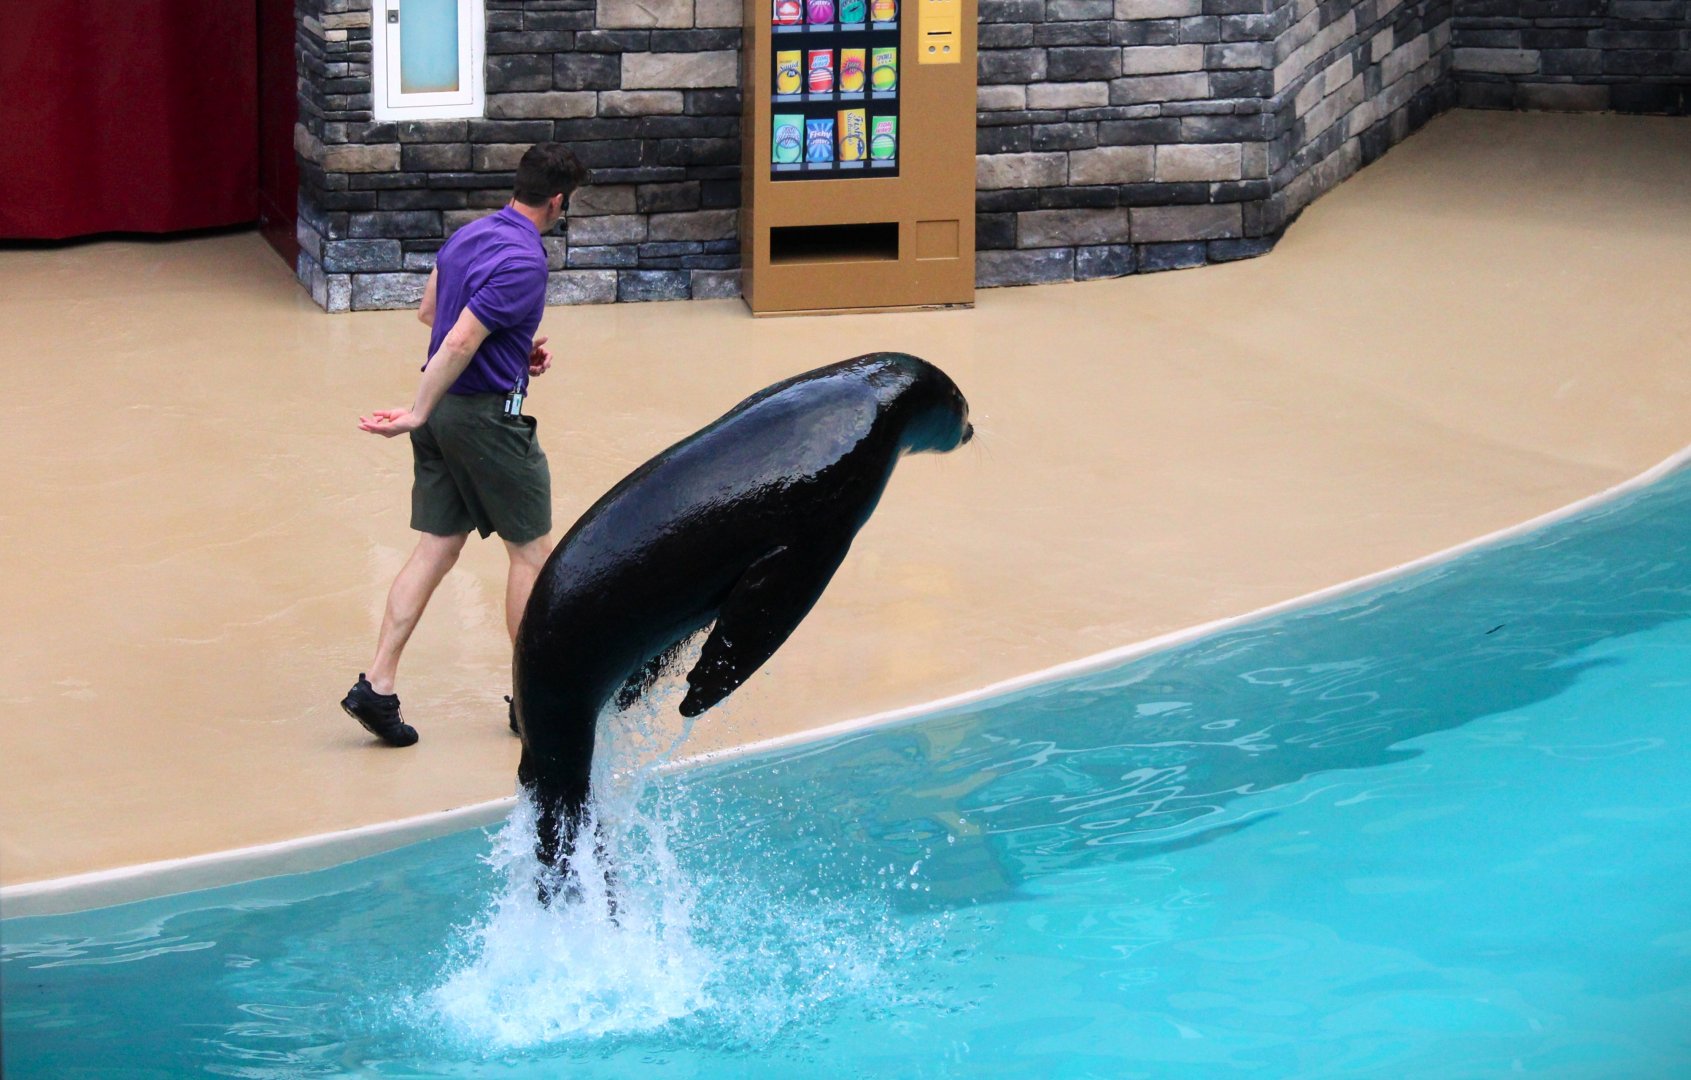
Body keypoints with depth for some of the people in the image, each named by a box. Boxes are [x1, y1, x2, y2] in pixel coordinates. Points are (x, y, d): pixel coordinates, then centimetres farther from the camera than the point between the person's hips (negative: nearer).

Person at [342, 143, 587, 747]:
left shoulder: (468, 236, 9)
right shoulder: (524, 262, -19)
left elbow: (429, 312, 22)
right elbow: (459, 343, -25)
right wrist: (418, 415, -23)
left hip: (443, 414, 8)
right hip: (488, 414, -8)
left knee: (437, 549, 9)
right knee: (531, 550, 7)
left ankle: (377, 685, 2)